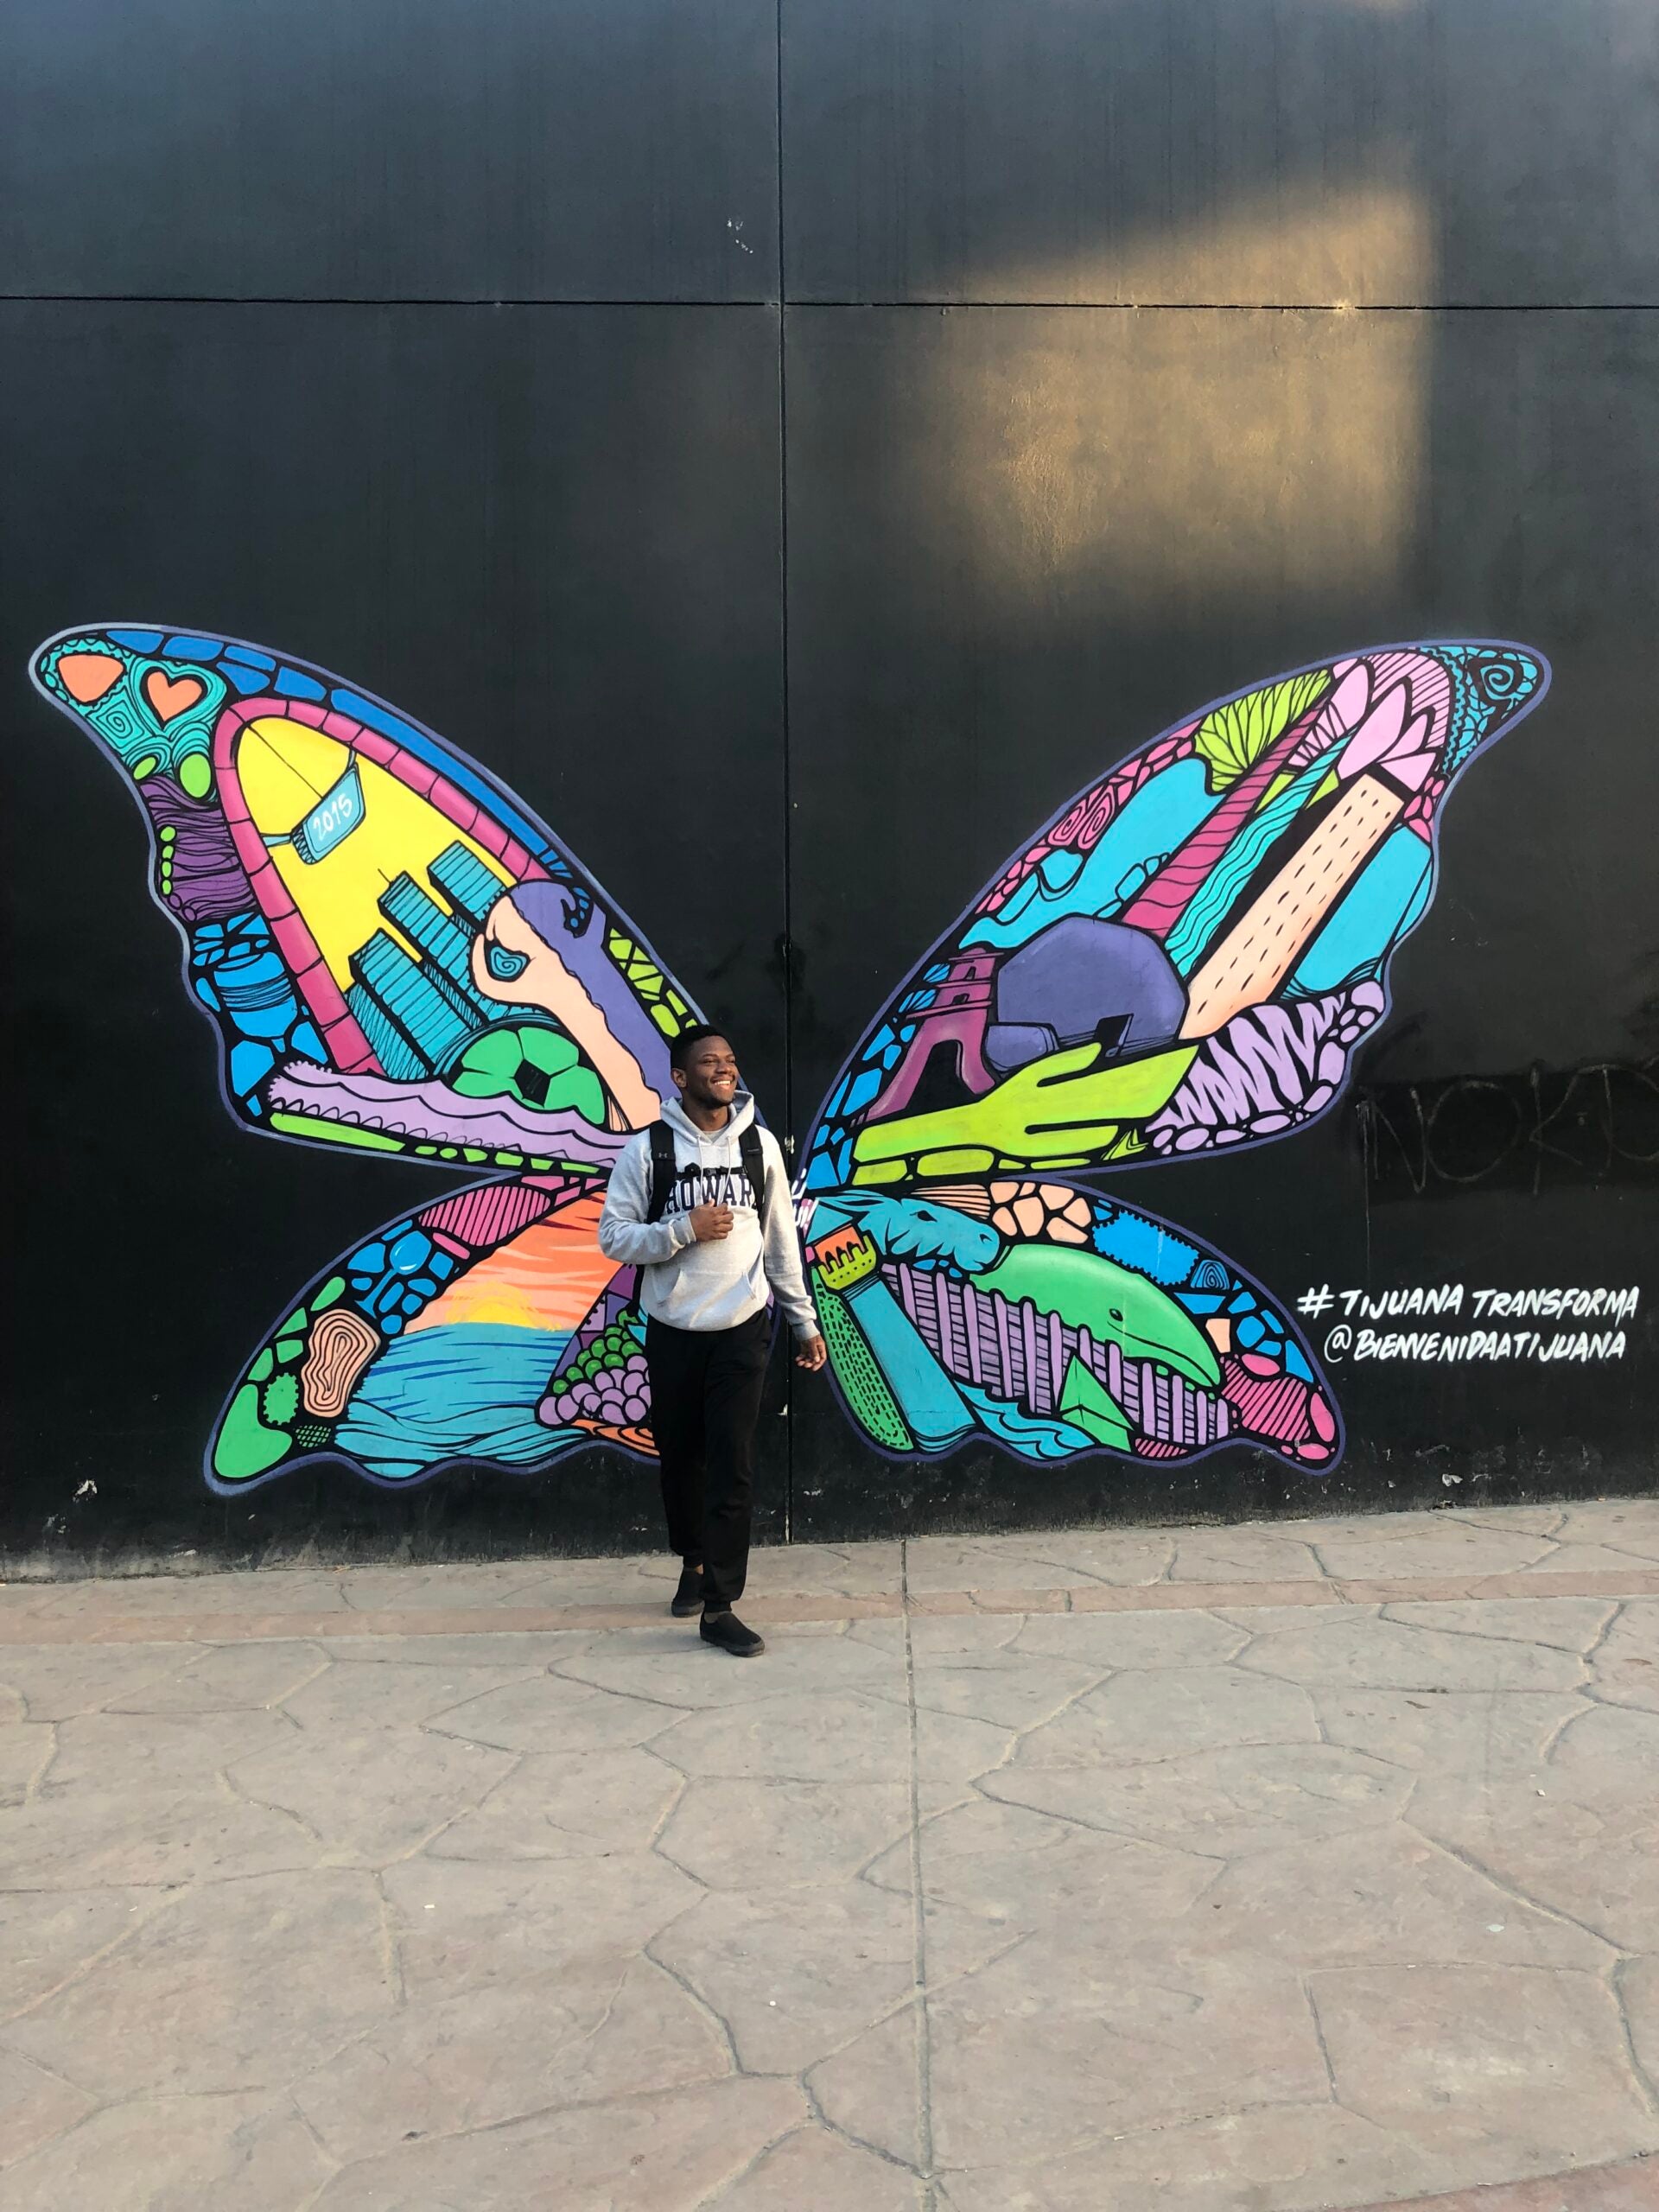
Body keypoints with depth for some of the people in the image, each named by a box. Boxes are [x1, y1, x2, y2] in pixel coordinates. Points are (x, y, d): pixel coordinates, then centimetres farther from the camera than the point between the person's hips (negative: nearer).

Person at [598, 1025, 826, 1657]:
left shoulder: (760, 1144, 2)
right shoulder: (647, 1148, -6)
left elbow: (781, 1241, 8)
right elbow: (613, 1238, -6)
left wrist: (805, 1322, 10)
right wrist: (684, 1229, -20)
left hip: (741, 1330, 0)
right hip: (672, 1331, 0)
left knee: (733, 1467, -5)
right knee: (681, 1458, 14)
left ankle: (719, 1607, 1)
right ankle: (694, 1565, 39)